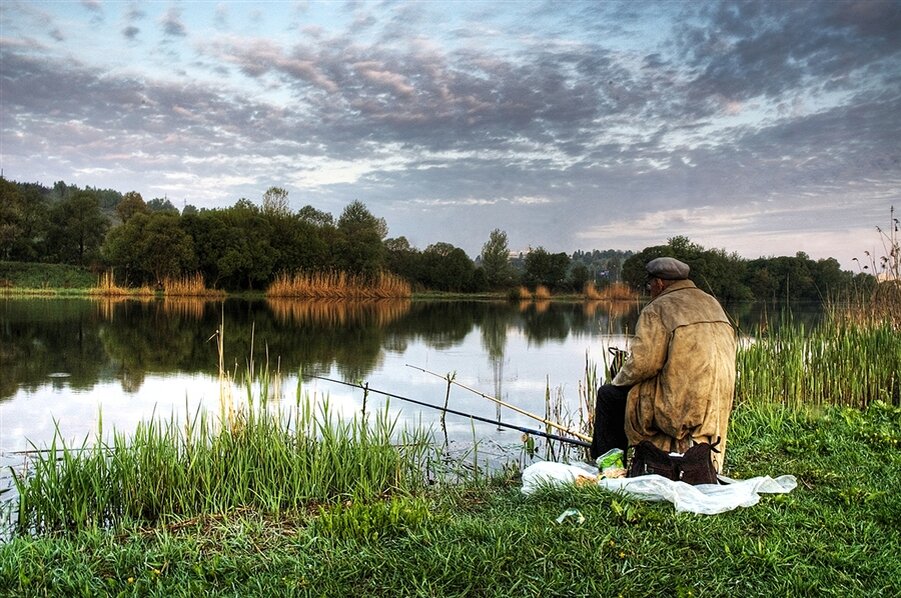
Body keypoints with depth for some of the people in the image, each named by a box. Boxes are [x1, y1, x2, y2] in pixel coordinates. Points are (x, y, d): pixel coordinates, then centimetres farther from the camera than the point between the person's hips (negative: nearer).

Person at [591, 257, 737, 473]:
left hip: (680, 409, -8)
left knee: (608, 395, 9)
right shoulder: (713, 305, 14)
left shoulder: (657, 309, -11)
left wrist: (618, 381, 1)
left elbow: (641, 363, -20)